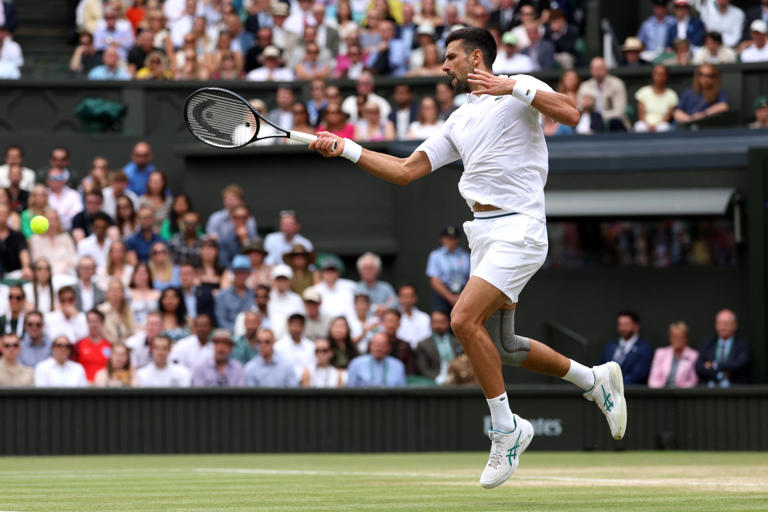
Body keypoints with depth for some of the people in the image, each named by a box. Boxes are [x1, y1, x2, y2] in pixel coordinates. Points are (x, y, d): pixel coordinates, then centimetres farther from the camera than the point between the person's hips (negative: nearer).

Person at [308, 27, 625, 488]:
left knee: (464, 319, -21)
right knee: (503, 346, 12)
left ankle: (507, 427, -11)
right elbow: (405, 171, 17)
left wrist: (513, 86, -24)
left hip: (518, 229, -9)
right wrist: (345, 149, 10)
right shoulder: (459, 122, 20)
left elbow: (571, 114, -18)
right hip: (485, 234, 9)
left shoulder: (521, 89, -1)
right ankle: (596, 380, 30)